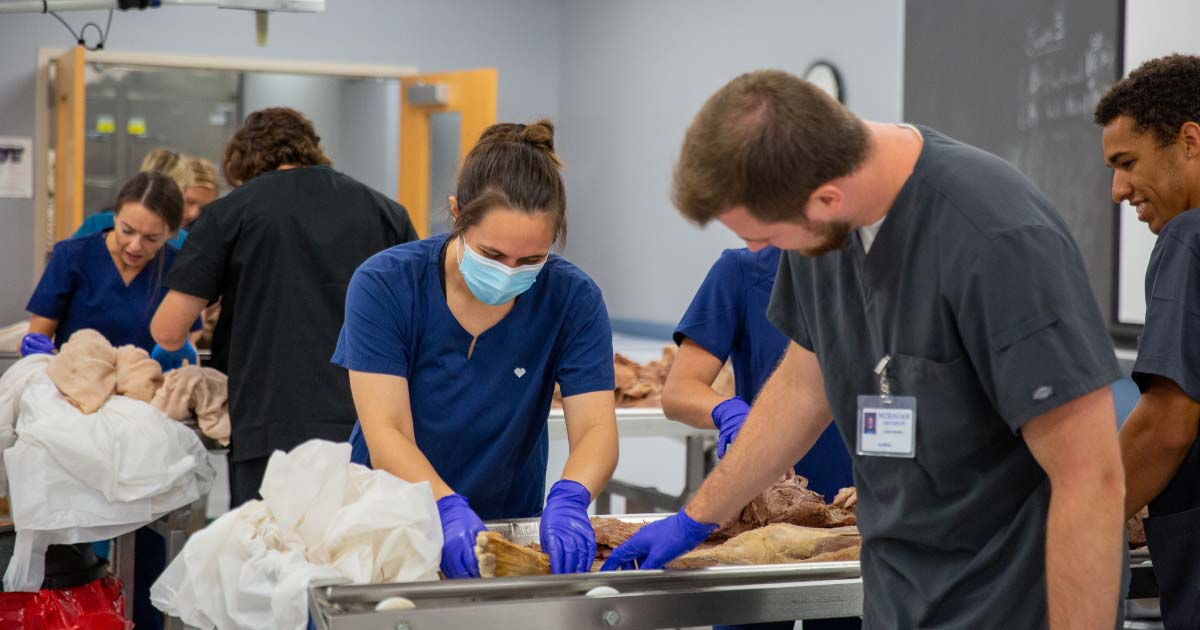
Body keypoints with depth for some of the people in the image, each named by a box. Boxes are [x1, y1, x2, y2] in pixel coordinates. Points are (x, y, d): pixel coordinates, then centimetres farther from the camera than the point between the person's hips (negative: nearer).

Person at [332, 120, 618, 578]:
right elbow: (386, 433, -18)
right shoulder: (384, 286, -13)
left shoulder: (572, 299, -8)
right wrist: (448, 509, -36)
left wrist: (568, 500, -34)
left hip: (511, 521, 2)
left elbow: (595, 426, -13)